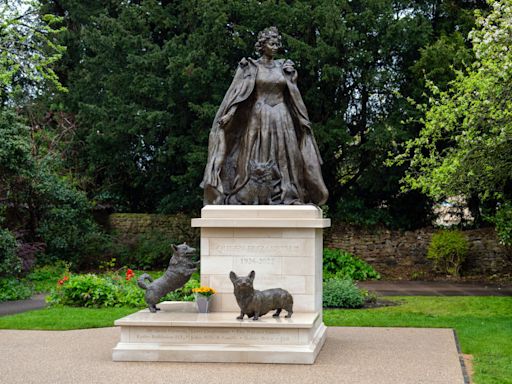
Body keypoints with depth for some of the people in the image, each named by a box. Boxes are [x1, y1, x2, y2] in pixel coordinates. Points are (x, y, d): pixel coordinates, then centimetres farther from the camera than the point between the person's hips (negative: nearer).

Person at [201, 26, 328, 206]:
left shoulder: (283, 67, 11)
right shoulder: (251, 67, 0)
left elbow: (294, 95, 17)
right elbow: (238, 91, -7)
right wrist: (228, 114, -17)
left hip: (282, 119, 3)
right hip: (258, 117, -3)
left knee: (283, 156, 1)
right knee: (256, 157, -4)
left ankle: (286, 194, 3)